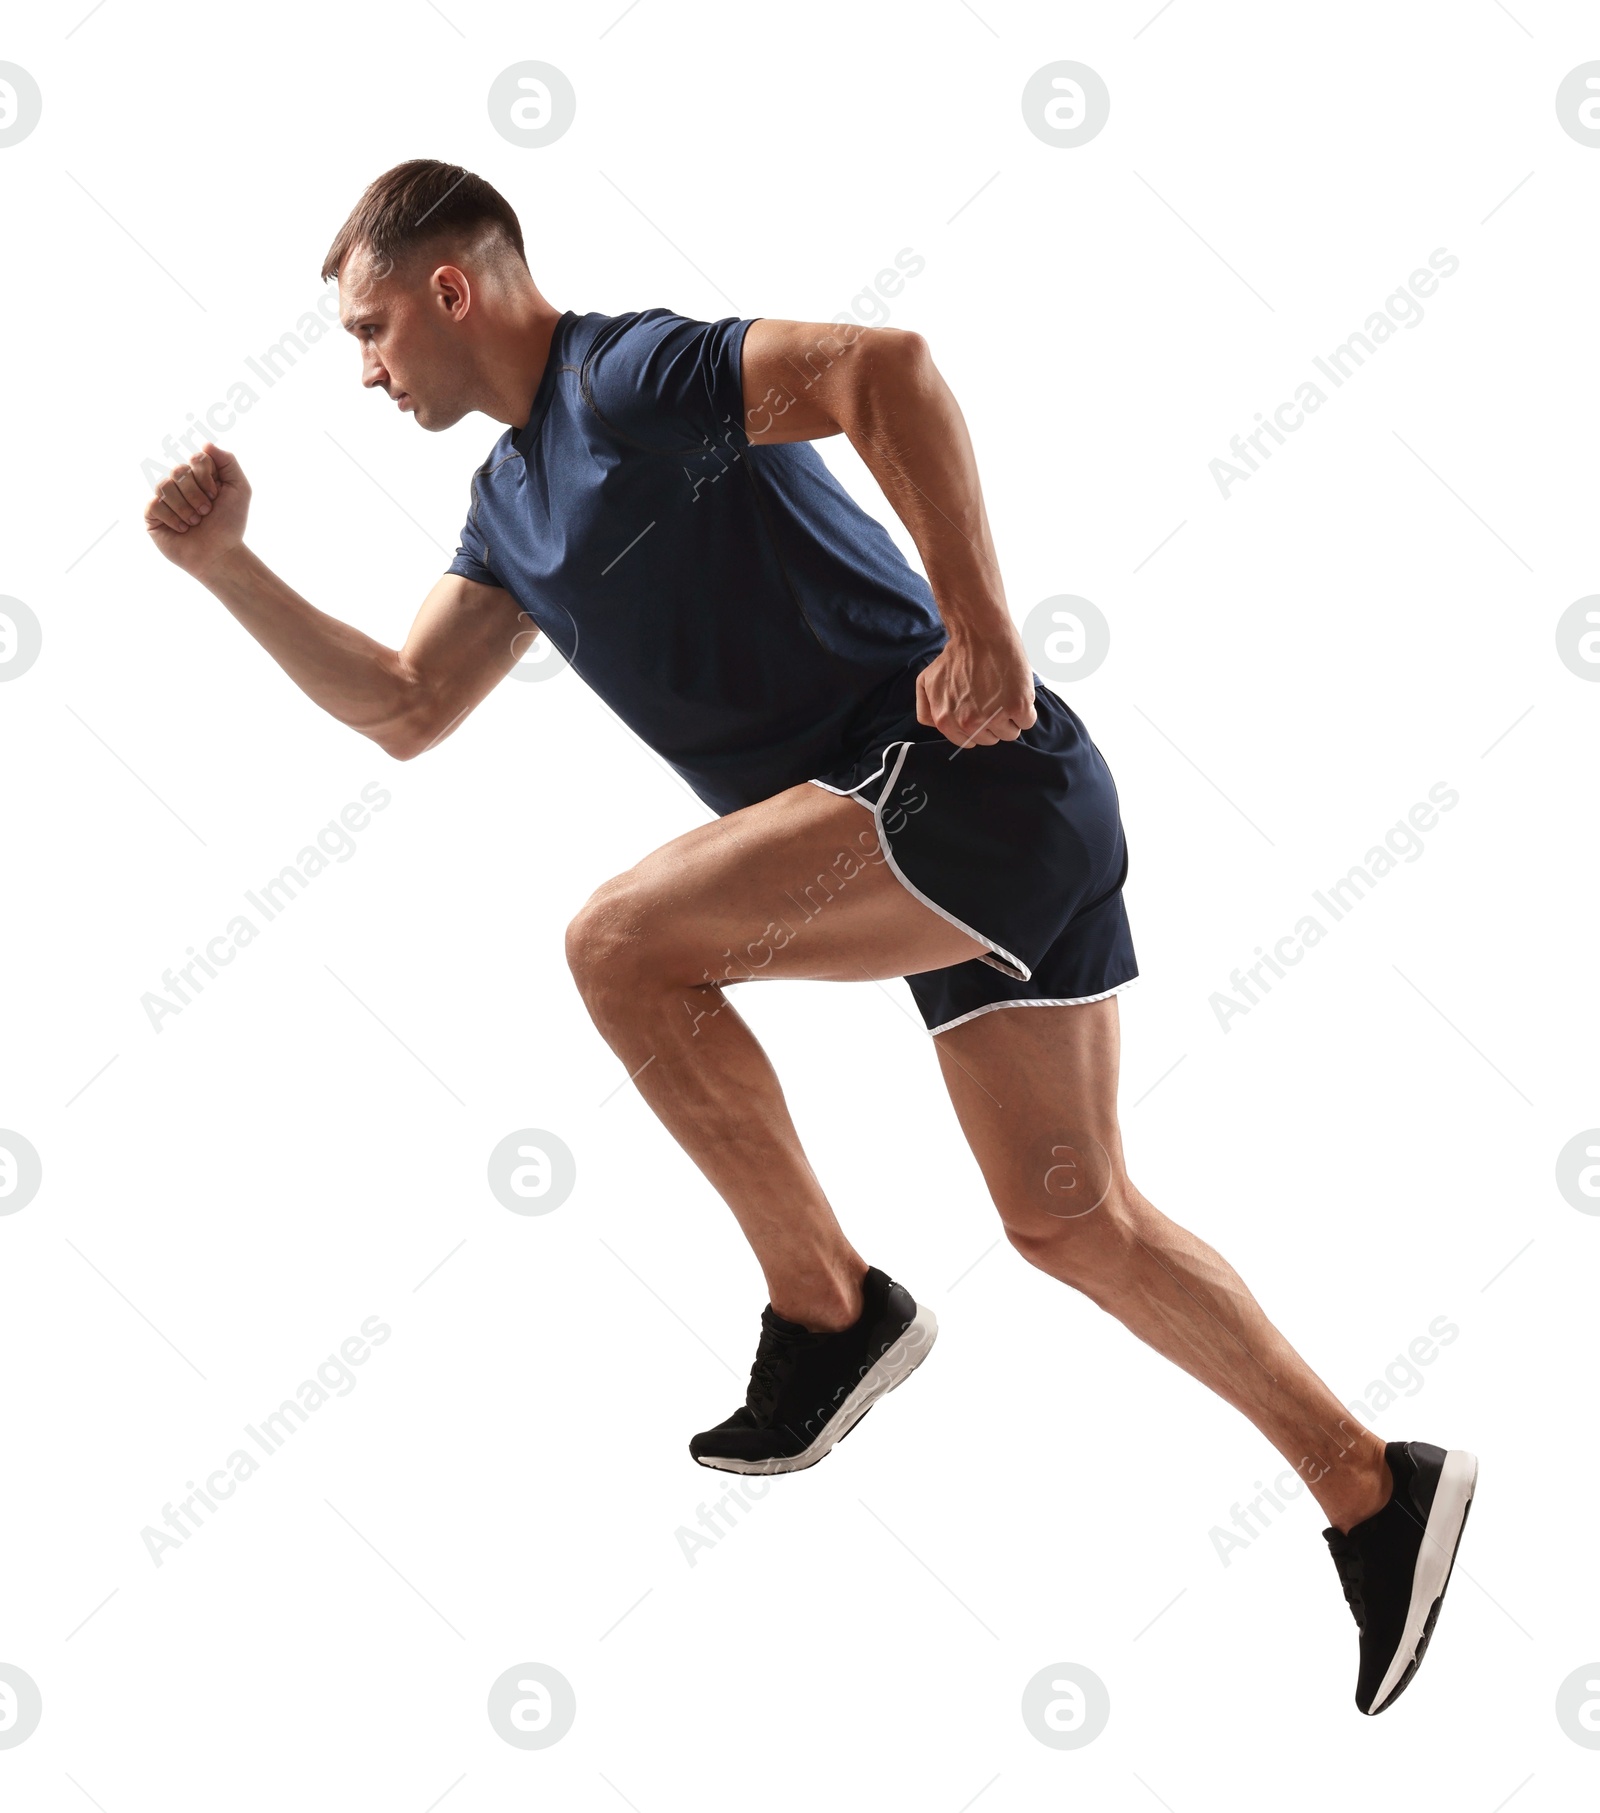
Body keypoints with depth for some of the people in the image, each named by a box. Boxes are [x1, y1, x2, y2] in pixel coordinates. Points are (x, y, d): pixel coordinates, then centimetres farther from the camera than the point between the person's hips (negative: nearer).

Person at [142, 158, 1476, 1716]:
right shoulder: (513, 499, 20)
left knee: (623, 943, -17)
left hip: (967, 773, -10)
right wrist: (227, 568, 14)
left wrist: (981, 628, -27)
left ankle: (827, 1311, -4)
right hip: (960, 829, 10)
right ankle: (1377, 1493, 19)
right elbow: (404, 709, 20)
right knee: (1069, 1220, 10)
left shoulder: (627, 376, -9)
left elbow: (882, 363, -24)